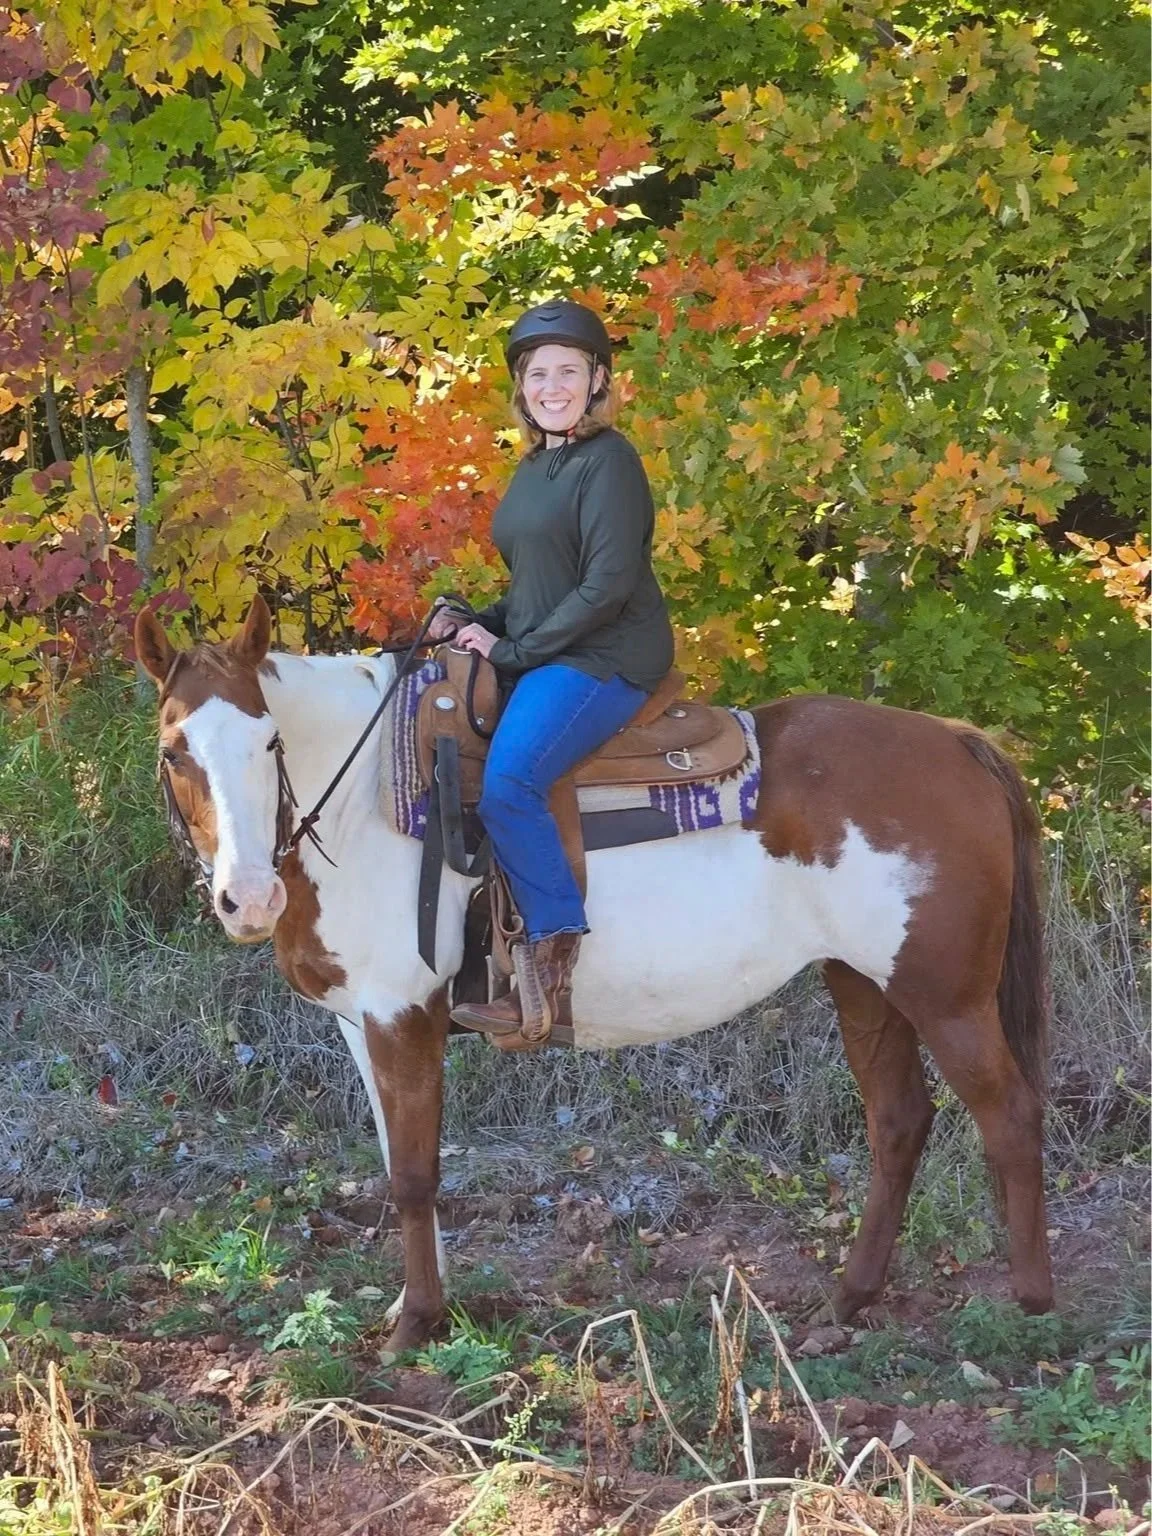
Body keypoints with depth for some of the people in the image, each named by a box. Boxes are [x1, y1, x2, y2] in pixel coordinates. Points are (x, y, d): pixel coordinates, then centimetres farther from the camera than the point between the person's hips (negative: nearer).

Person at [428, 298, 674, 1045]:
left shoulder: (608, 461, -10)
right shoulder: (537, 466, 17)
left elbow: (607, 586, -18)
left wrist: (515, 650, -15)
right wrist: (481, 625, 5)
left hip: (605, 662, -10)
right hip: (542, 659, 10)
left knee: (507, 781, -30)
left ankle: (552, 972, -26)